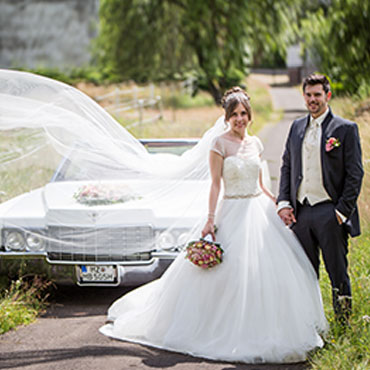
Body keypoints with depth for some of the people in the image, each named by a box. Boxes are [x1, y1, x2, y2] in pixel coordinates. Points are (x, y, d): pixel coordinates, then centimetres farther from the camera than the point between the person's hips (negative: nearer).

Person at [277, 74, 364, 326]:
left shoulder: (346, 129, -3)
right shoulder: (297, 127, 13)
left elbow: (355, 175, -6)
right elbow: (286, 167, 16)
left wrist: (342, 211, -11)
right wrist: (283, 203, 5)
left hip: (329, 212, -5)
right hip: (300, 211, 5)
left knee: (338, 272, 0)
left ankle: (343, 323, 11)